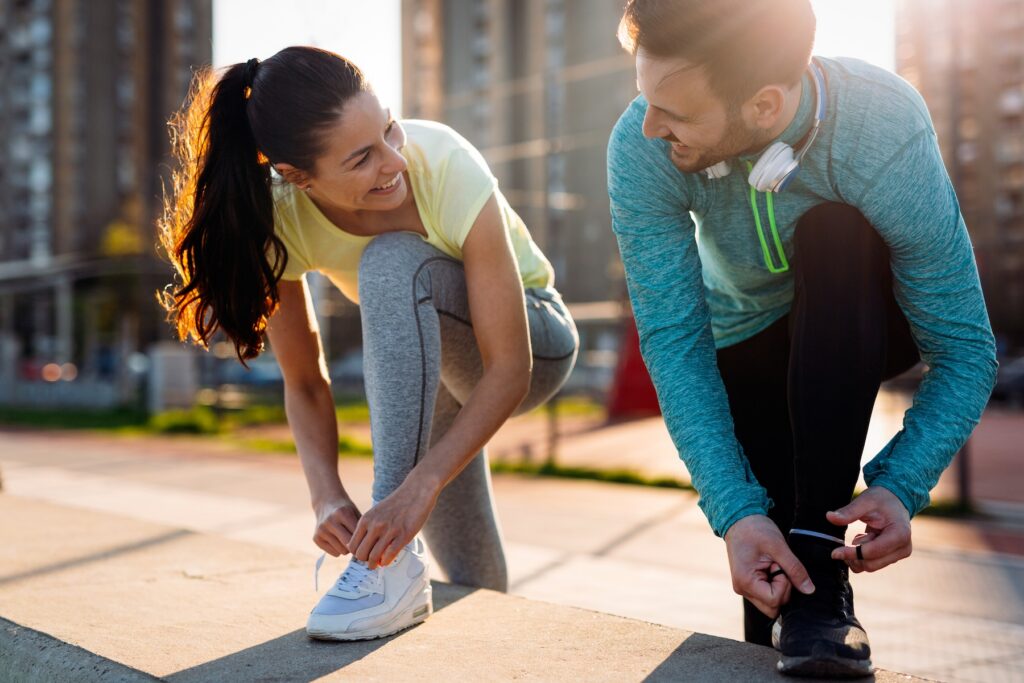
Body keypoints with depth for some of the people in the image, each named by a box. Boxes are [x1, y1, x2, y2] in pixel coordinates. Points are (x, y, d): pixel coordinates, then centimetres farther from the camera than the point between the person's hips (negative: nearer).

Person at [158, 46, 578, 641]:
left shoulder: (447, 167, -35)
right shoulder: (277, 218, -24)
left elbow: (509, 368, -34)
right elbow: (306, 384, -14)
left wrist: (417, 486, -44)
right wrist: (327, 495, -31)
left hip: (534, 341, -4)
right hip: (427, 362, 4)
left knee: (393, 262, -36)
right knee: (470, 586, 8)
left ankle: (396, 566, -33)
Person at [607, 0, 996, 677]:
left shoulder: (887, 129, -35)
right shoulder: (640, 150, -31)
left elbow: (965, 349, -29)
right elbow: (674, 341, -30)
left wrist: (900, 488, -43)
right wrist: (735, 511, -39)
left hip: (868, 323, -1)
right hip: (747, 340, 1)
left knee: (834, 234, -36)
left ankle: (821, 563, -32)